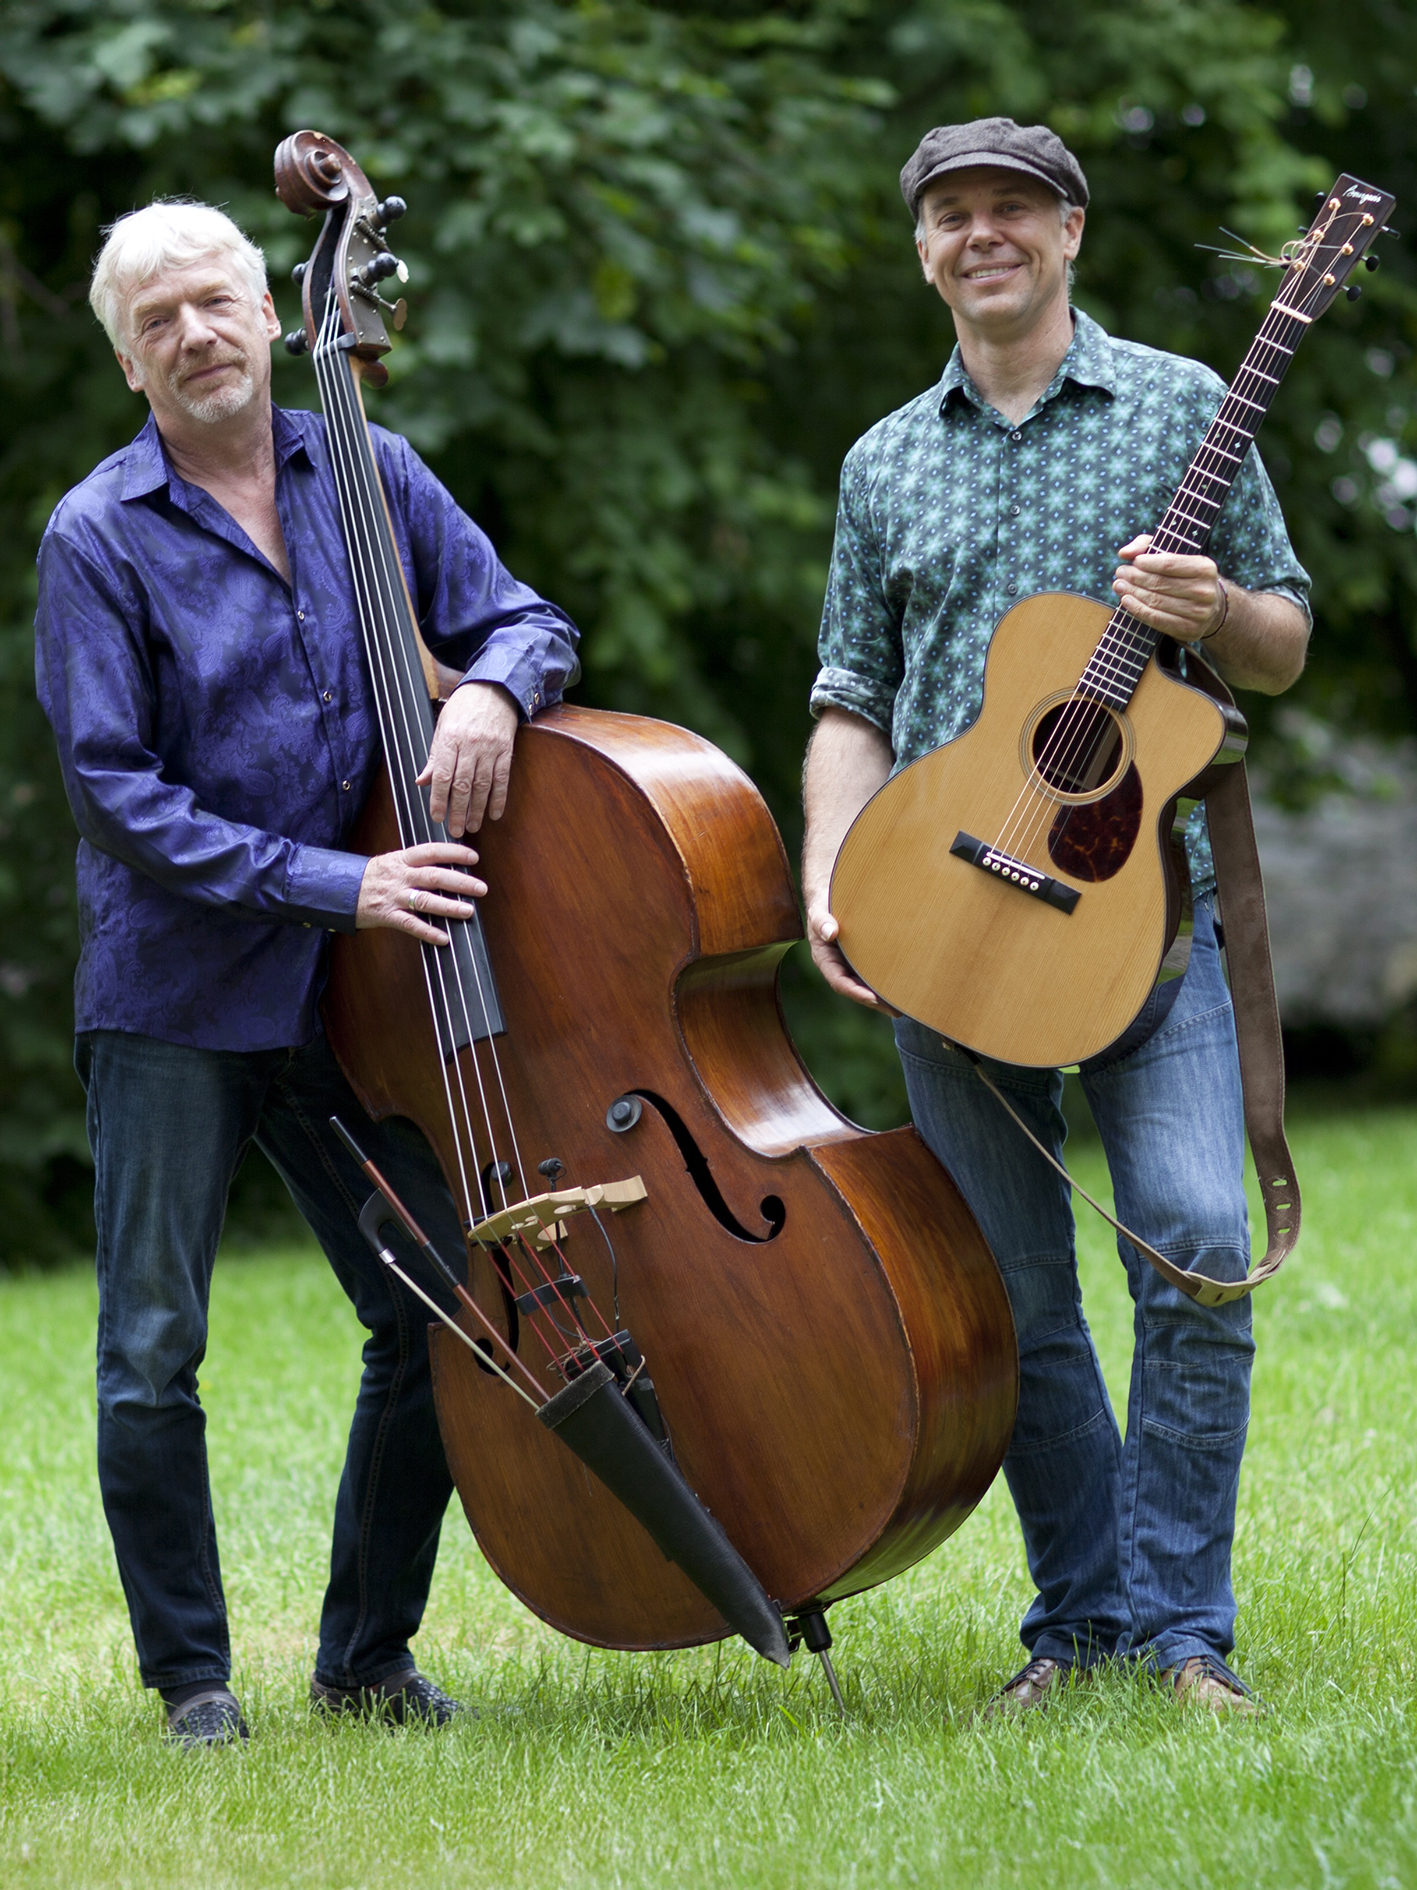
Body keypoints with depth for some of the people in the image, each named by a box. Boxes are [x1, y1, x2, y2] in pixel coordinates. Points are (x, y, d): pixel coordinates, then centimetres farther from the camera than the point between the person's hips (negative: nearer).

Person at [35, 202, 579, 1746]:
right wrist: (332, 883, -19)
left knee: (437, 1319, 3)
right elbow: (116, 796, -12)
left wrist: (490, 685, -15)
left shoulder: (368, 475, 5)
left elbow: (527, 620, 10)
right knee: (152, 1356, -2)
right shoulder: (99, 538, -7)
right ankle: (192, 1677, 15)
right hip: (171, 994, -4)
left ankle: (367, 1658, 20)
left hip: (346, 990, 4)